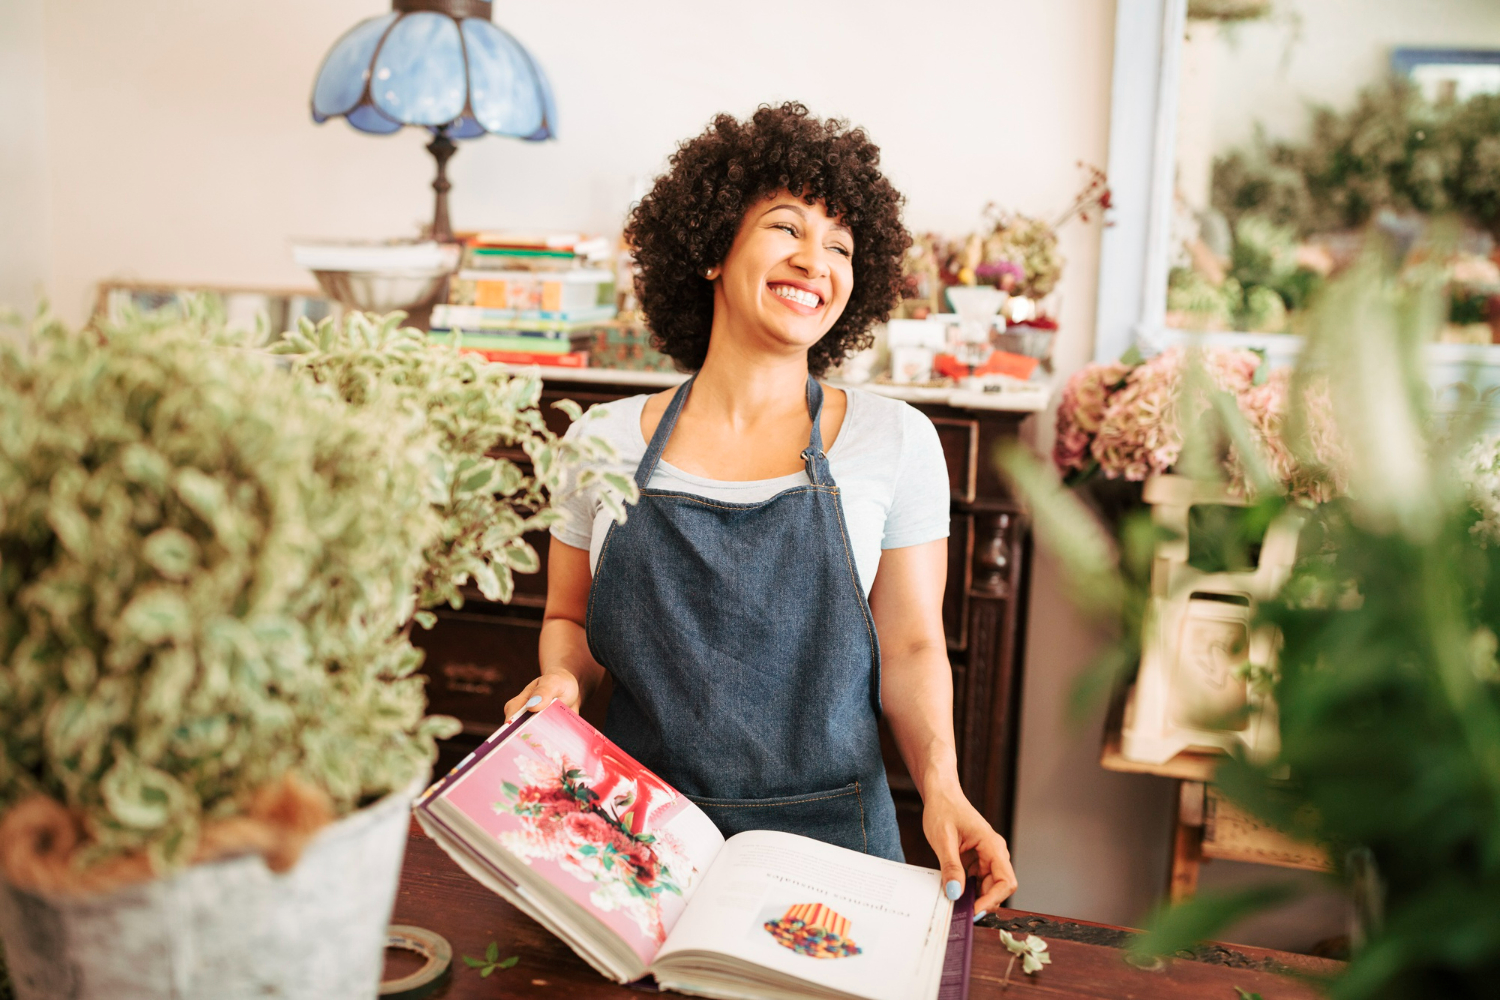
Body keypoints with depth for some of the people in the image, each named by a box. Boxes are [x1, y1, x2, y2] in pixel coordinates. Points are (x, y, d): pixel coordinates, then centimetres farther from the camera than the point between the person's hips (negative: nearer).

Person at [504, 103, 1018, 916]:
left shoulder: (894, 443, -1)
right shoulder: (604, 439, 2)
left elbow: (911, 646, 1)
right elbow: (568, 620, 12)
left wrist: (942, 787, -14)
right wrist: (562, 681, -10)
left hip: (826, 839, 0)